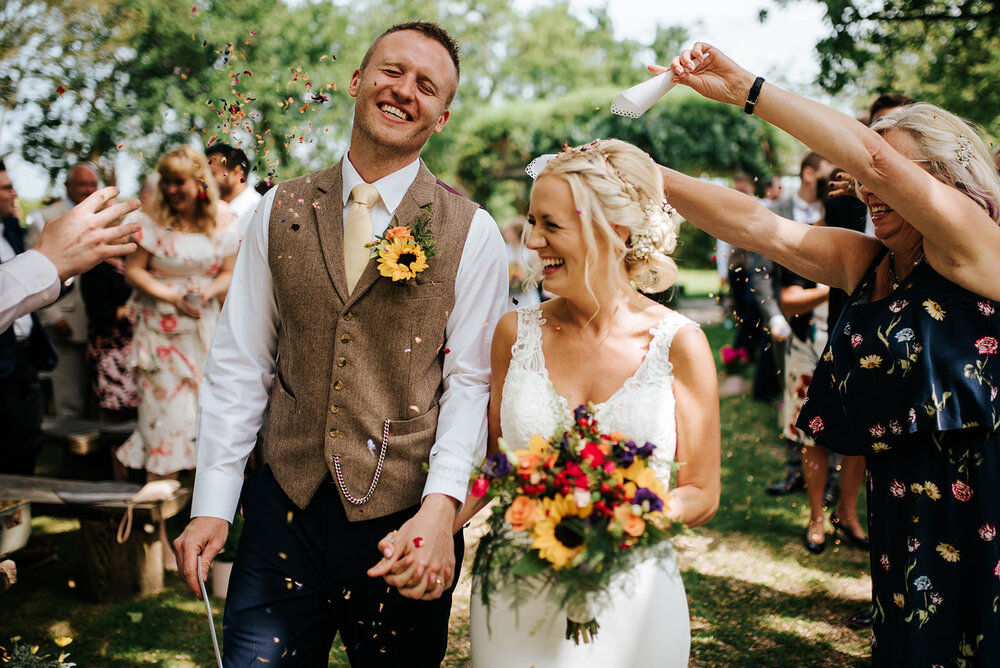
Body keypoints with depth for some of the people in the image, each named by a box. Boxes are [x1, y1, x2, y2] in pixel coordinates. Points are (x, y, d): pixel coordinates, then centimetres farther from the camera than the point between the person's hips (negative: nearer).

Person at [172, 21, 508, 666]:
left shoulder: (472, 233, -3)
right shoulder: (282, 210, 5)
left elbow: (471, 382, -7)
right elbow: (240, 363, 4)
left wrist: (440, 506, -20)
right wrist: (212, 503, -1)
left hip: (403, 522, -2)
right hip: (284, 509, 2)